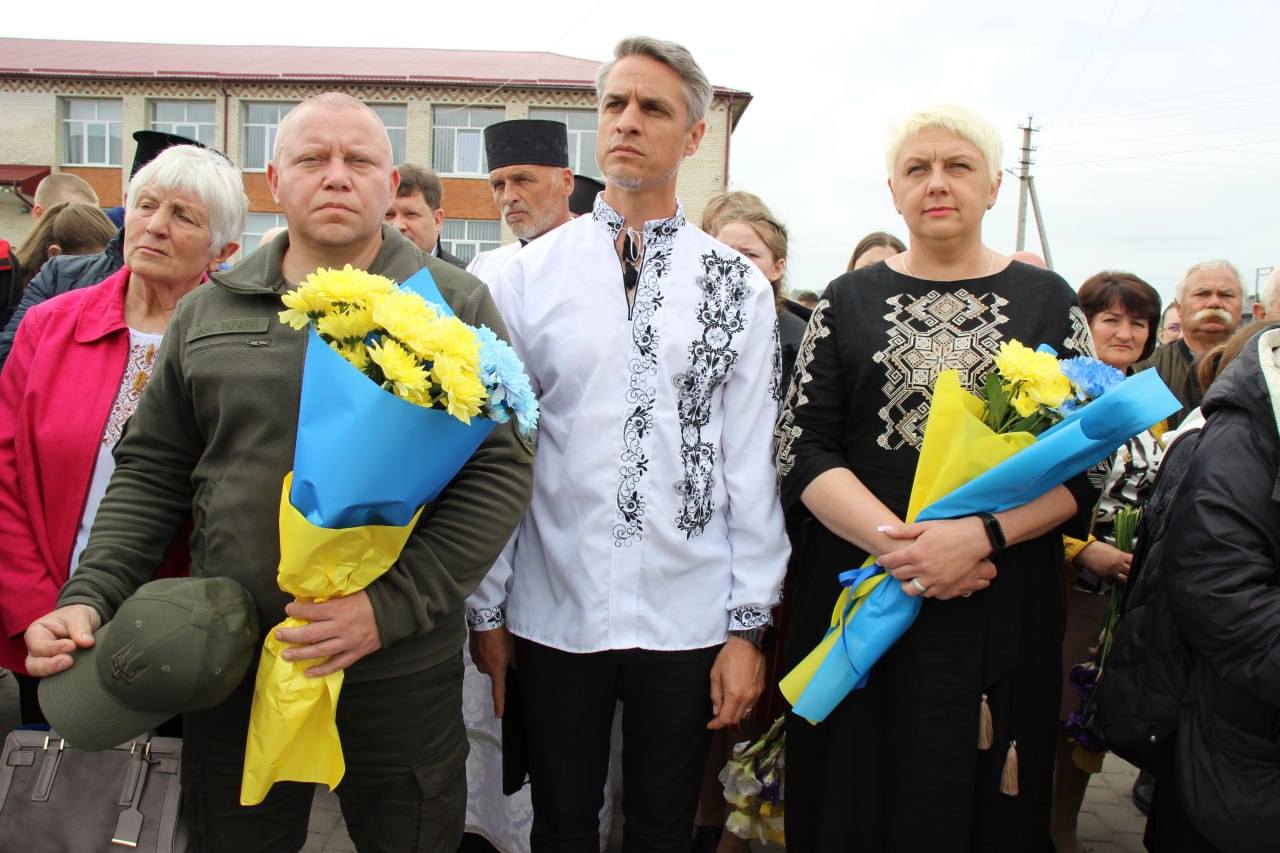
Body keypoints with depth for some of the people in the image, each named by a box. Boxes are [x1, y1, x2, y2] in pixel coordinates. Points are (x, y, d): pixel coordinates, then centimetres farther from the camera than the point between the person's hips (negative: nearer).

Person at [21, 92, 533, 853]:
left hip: (403, 670, -2)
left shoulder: (455, 304, -2)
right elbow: (151, 471, 12)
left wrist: (392, 605, -18)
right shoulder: (207, 312, 8)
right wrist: (91, 596, -2)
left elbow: (502, 470, -9)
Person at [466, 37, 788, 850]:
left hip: (688, 620, 0)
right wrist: (487, 607, 2)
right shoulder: (527, 276, 0)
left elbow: (752, 462, -1)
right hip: (552, 611, 0)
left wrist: (749, 624, -2)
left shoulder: (738, 285, 0)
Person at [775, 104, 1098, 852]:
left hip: (1001, 610, 0)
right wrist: (894, 541, -16)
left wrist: (981, 535, -17)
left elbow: (1085, 464, 0)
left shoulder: (1049, 302, 6)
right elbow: (803, 451, -1)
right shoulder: (849, 301, 7)